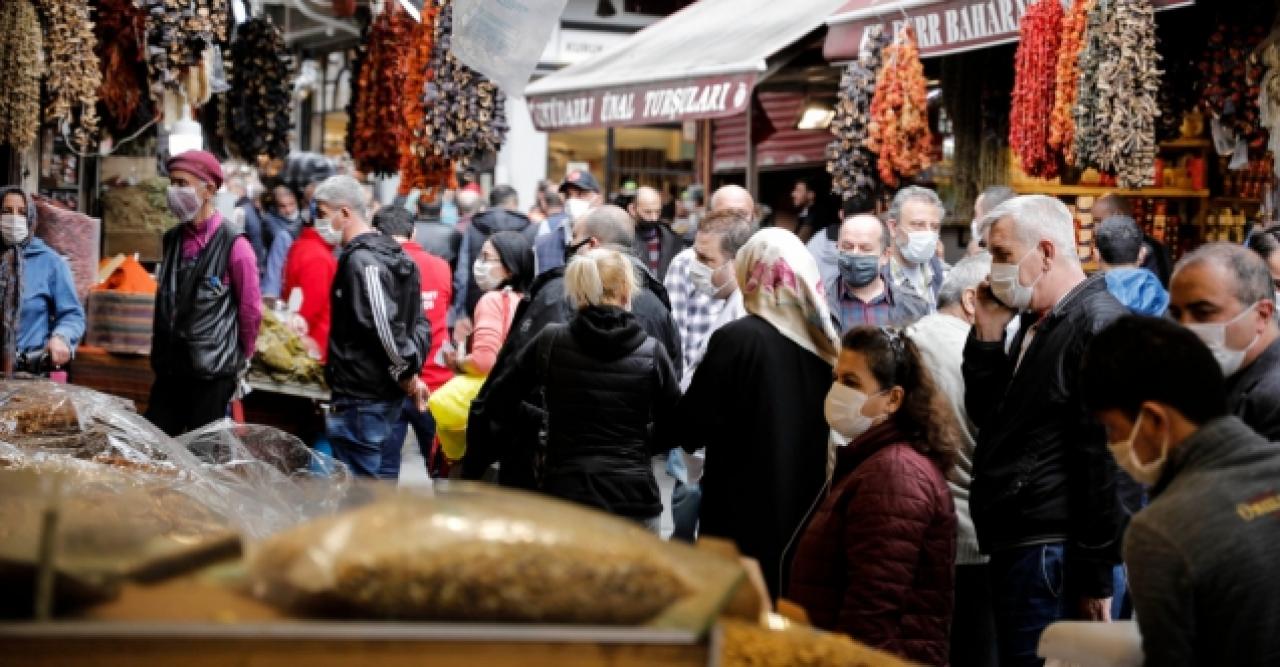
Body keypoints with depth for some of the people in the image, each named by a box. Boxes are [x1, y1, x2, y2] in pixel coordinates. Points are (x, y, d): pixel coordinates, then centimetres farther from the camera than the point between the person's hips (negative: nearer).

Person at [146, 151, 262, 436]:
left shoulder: (233, 245, -12)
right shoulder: (172, 240, 8)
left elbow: (251, 310, -7)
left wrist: (240, 358, 3)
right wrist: (159, 352, 16)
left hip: (213, 373, -6)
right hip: (169, 367, 6)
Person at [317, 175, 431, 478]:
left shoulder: (361, 261, -15)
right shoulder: (391, 254, 15)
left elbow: (385, 327, -22)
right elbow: (419, 323, 17)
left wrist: (406, 373, -11)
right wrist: (410, 373, 11)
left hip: (361, 399, -10)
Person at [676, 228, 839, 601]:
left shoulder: (736, 339, -15)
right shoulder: (822, 343, 3)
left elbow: (692, 429, -11)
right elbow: (829, 433, 11)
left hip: (744, 509, -6)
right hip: (806, 507, 6)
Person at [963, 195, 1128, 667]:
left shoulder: (1098, 323, -13)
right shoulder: (1035, 323, 17)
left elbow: (1106, 459, -17)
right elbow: (987, 415, 18)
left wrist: (1095, 576, -18)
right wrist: (988, 333, 6)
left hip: (1055, 557, -9)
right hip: (1017, 550, 9)